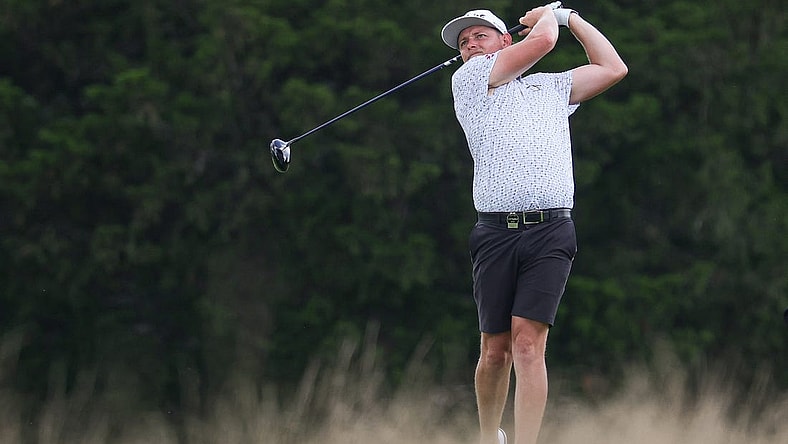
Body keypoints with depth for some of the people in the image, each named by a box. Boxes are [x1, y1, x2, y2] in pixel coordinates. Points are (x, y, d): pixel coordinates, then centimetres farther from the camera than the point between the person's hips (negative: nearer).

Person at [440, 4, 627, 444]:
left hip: (550, 232, 1)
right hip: (496, 233, -1)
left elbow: (613, 68, 29)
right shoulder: (469, 79, 12)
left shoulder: (552, 87, 25)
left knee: (528, 342, -14)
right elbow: (542, 40, 4)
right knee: (495, 350, 0)